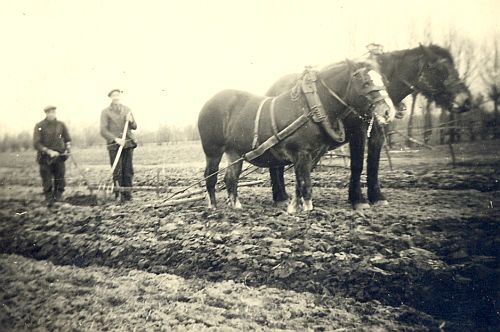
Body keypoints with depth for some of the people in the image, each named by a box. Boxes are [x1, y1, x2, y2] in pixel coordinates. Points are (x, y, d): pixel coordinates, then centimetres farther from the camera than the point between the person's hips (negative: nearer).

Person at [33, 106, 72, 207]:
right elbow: (36, 144, -9)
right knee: (47, 181, 1)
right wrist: (49, 151, -17)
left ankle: (58, 196, 21)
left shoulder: (61, 125, 3)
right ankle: (49, 200, 10)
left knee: (60, 179, 2)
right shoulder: (39, 126, -4)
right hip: (45, 158, -2)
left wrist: (68, 149, 0)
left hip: (59, 157, 2)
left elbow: (67, 139, 17)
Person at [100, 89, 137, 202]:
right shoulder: (106, 112, 3)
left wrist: (131, 121, -7)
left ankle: (127, 194, 10)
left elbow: (134, 127, 16)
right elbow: (103, 131, -4)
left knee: (128, 170, 2)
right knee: (117, 172, -5)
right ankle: (119, 196, 2)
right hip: (114, 145, -3)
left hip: (128, 143, 3)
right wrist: (116, 139, -17)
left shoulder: (126, 110, 14)